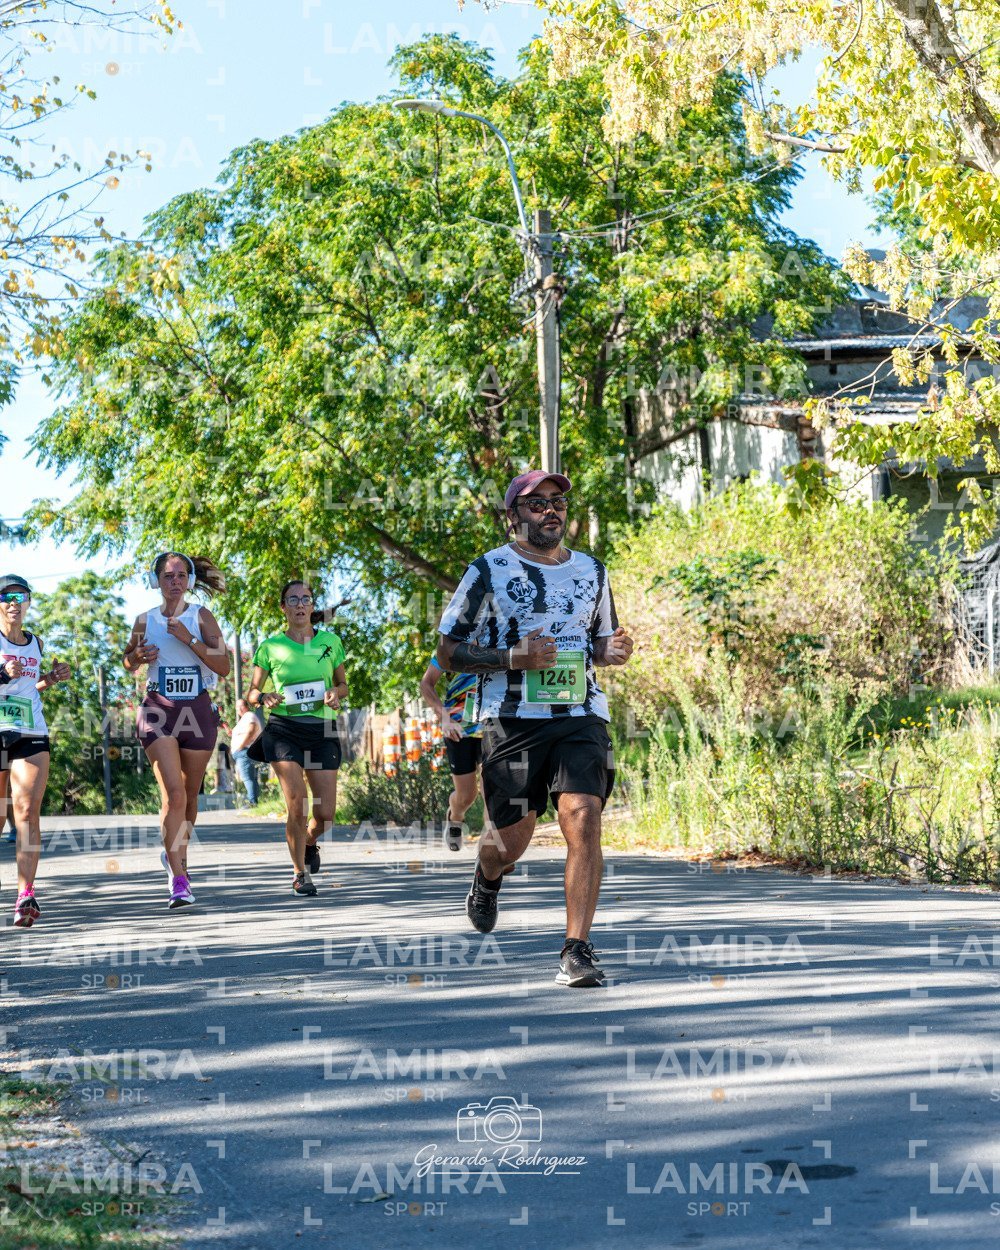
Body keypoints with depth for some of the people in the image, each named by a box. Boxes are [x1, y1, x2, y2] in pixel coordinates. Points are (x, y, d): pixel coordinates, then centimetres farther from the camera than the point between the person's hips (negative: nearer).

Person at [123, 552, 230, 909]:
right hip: (158, 710, -1)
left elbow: (224, 667, -8)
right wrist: (139, 657, -4)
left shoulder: (201, 617, 0)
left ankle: (176, 856, 38)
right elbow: (128, 663, 19)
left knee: (189, 795, 12)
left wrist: (189, 639, -17)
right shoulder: (146, 620, 5)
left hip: (197, 711, 1)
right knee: (173, 793, -15)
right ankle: (179, 880, -15)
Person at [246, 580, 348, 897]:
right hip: (284, 730, -2)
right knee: (297, 802, -14)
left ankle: (309, 842, 35)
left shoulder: (331, 641, 8)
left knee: (325, 813, -2)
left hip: (322, 731, 2)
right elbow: (252, 693, 8)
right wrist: (264, 698, -15)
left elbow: (342, 684, 19)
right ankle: (300, 873, 4)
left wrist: (335, 694, -4)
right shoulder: (270, 646, 3)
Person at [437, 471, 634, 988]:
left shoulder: (592, 572, 14)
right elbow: (447, 653, 1)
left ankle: (577, 949, -12)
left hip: (581, 717, 2)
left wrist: (614, 650, 1)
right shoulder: (489, 571, 0)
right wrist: (512, 659, -15)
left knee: (583, 821, -16)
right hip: (512, 718, -2)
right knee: (512, 837, 5)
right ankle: (487, 879, 42)